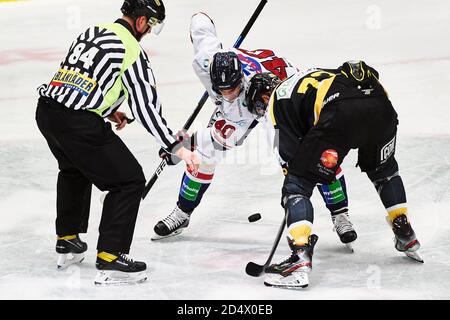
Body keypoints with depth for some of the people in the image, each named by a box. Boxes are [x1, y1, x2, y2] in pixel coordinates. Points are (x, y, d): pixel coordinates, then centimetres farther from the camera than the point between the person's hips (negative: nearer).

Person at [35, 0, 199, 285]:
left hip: (46, 111, 9)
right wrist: (176, 148, -6)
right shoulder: (133, 51, -6)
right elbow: (146, 107, -10)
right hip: (79, 123, -9)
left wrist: (108, 110, 30)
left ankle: (67, 241, 43)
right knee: (130, 181, 2)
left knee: (73, 169, 36)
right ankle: (110, 260, -1)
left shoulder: (93, 31, 18)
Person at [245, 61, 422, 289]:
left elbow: (289, 151, 13)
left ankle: (300, 259, -8)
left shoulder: (277, 99, 20)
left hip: (342, 112, -7)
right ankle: (407, 238, 43)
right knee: (383, 169, 36)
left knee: (298, 184, 5)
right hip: (381, 106, 7)